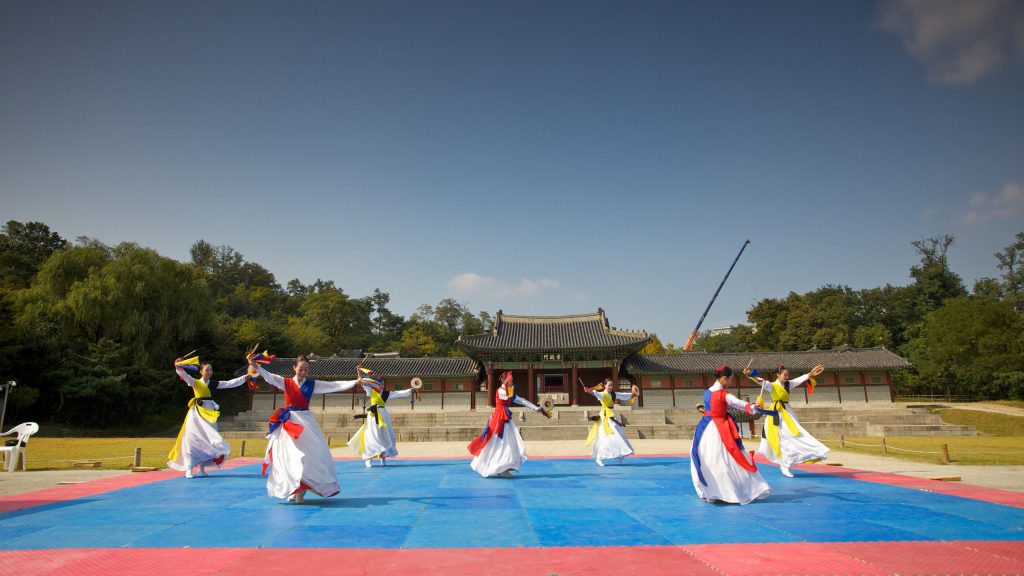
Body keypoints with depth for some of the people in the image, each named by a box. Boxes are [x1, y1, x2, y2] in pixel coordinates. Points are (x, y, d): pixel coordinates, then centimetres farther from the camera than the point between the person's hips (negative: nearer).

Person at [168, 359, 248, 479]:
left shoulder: (215, 384, 9)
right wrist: (178, 367, -39)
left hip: (210, 414, 4)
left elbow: (231, 383, 5)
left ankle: (202, 467, 20)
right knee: (192, 440, -3)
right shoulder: (195, 382, -1)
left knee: (208, 440, 7)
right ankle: (188, 469, 2)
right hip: (197, 414, -4)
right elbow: (185, 376, -19)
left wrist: (246, 377, -3)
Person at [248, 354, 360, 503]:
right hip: (289, 422, -2)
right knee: (291, 455, -7)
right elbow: (269, 376, -13)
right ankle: (295, 491, -2)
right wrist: (254, 364, -30)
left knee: (313, 452, -2)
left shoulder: (313, 384, 5)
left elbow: (334, 385, 2)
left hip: (306, 421, 2)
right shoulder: (285, 382, 2)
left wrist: (355, 382, -6)